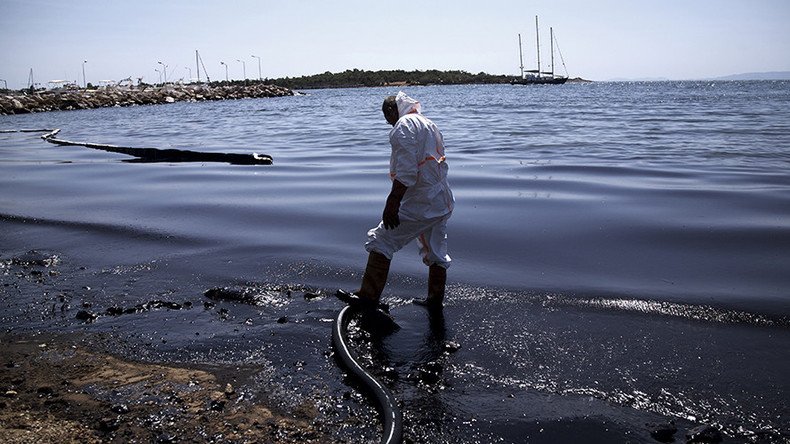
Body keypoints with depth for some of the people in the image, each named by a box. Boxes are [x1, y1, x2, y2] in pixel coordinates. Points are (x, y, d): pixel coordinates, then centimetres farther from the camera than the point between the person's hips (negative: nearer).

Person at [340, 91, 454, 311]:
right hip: (442, 202, 9)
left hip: (419, 204, -9)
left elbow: (406, 171, -22)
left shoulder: (403, 126, -11)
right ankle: (435, 300, 26)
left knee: (381, 241, -1)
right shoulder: (430, 125, 19)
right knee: (436, 251, 16)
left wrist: (392, 204, -23)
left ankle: (369, 296, 2)